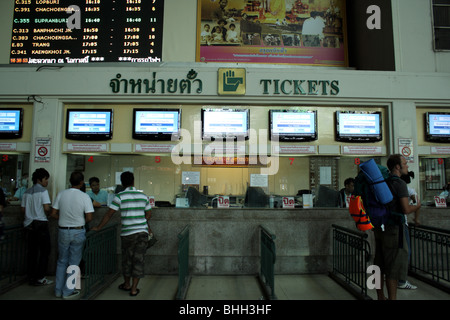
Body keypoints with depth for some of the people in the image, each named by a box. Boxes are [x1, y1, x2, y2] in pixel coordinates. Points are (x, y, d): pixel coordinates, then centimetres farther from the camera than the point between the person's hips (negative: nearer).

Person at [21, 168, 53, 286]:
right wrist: (48, 214, 2)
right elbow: (46, 208, -18)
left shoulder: (27, 192, 10)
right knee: (44, 251, 2)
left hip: (29, 224, 7)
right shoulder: (43, 191, -11)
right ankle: (40, 278, 4)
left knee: (32, 251, 12)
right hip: (41, 223, -7)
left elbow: (23, 209, 11)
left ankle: (31, 277, 18)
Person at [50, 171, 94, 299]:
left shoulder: (61, 194, -3)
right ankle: (68, 292, 18)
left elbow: (53, 214, 0)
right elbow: (89, 217, -14)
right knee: (73, 263, 10)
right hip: (78, 232, -3)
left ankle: (58, 290, 27)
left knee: (61, 261, 18)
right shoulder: (84, 196, -12)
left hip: (63, 231, 3)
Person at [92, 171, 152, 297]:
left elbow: (109, 214, -5)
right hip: (143, 232, 2)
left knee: (127, 259, 16)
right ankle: (134, 289, 13)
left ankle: (127, 284, 34)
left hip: (128, 233, -2)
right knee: (138, 260, 8)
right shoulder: (143, 196, 4)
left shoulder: (120, 196, -7)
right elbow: (148, 215, 11)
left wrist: (98, 227, 6)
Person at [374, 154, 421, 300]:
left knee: (380, 265, 14)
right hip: (394, 228, -8)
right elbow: (406, 209, -18)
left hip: (380, 227, 8)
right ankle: (392, 298, 7)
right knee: (395, 266, 1)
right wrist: (417, 206, 1)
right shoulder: (400, 183, -13)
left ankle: (380, 297, 25)